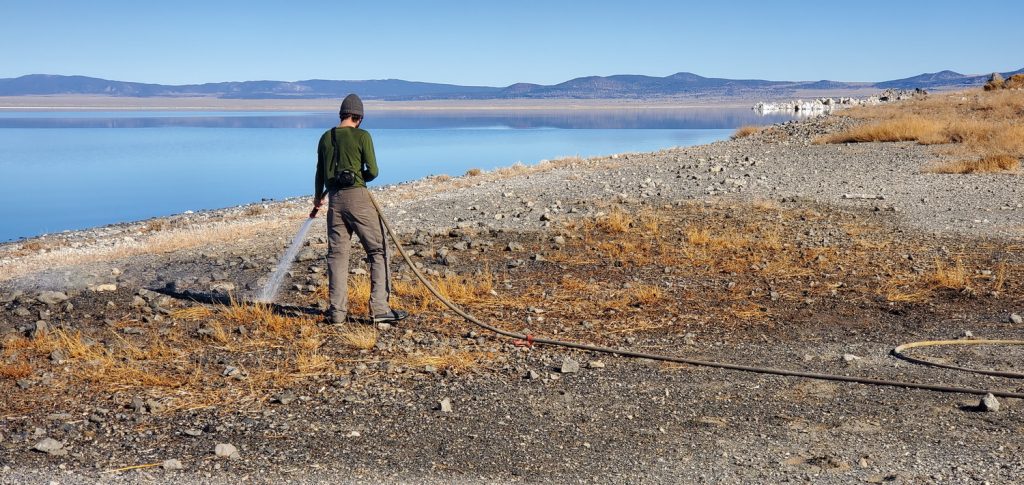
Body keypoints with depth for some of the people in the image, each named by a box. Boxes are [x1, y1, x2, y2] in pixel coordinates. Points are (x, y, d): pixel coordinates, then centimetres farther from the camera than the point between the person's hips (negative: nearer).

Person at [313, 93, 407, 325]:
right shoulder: (362, 136, -5)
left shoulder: (325, 138, 11)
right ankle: (379, 307, -5)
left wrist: (318, 197, 36)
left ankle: (337, 311, 10)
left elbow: (320, 172, 19)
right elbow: (373, 171, -9)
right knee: (378, 250, 1)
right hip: (357, 197, -5)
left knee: (337, 254, 10)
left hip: (334, 199, 5)